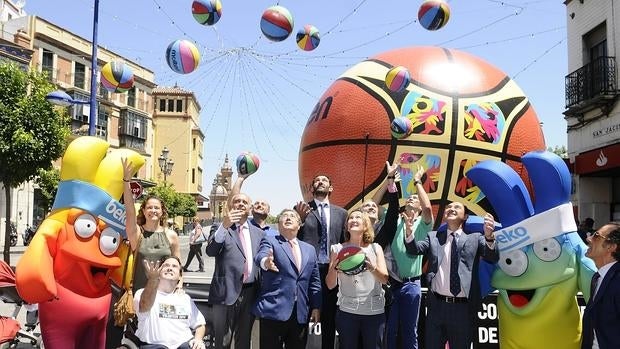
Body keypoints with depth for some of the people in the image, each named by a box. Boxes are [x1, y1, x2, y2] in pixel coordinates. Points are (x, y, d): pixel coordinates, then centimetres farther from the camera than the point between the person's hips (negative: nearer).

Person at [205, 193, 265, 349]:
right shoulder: (220, 229, 0)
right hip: (227, 291, -3)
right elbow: (210, 251, -17)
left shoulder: (259, 233, 12)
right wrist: (224, 226, -29)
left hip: (250, 292, 4)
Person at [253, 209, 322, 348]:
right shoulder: (270, 241, 3)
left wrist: (316, 307, 7)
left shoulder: (310, 249, 16)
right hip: (274, 310, -4)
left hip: (301, 313, 4)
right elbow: (260, 257, -19)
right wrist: (265, 262, -42)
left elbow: (314, 281, 15)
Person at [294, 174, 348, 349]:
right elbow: (294, 238, 0)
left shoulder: (341, 213, 12)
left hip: (331, 271, 2)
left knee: (329, 318, 10)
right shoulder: (301, 208, 5)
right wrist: (300, 219, -16)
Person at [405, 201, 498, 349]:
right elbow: (415, 249, -2)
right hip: (436, 305, 1)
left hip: (462, 308, -1)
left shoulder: (475, 238, 7)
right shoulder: (433, 237, 12)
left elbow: (492, 257, -8)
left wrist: (489, 236, -30)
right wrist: (409, 231, -24)